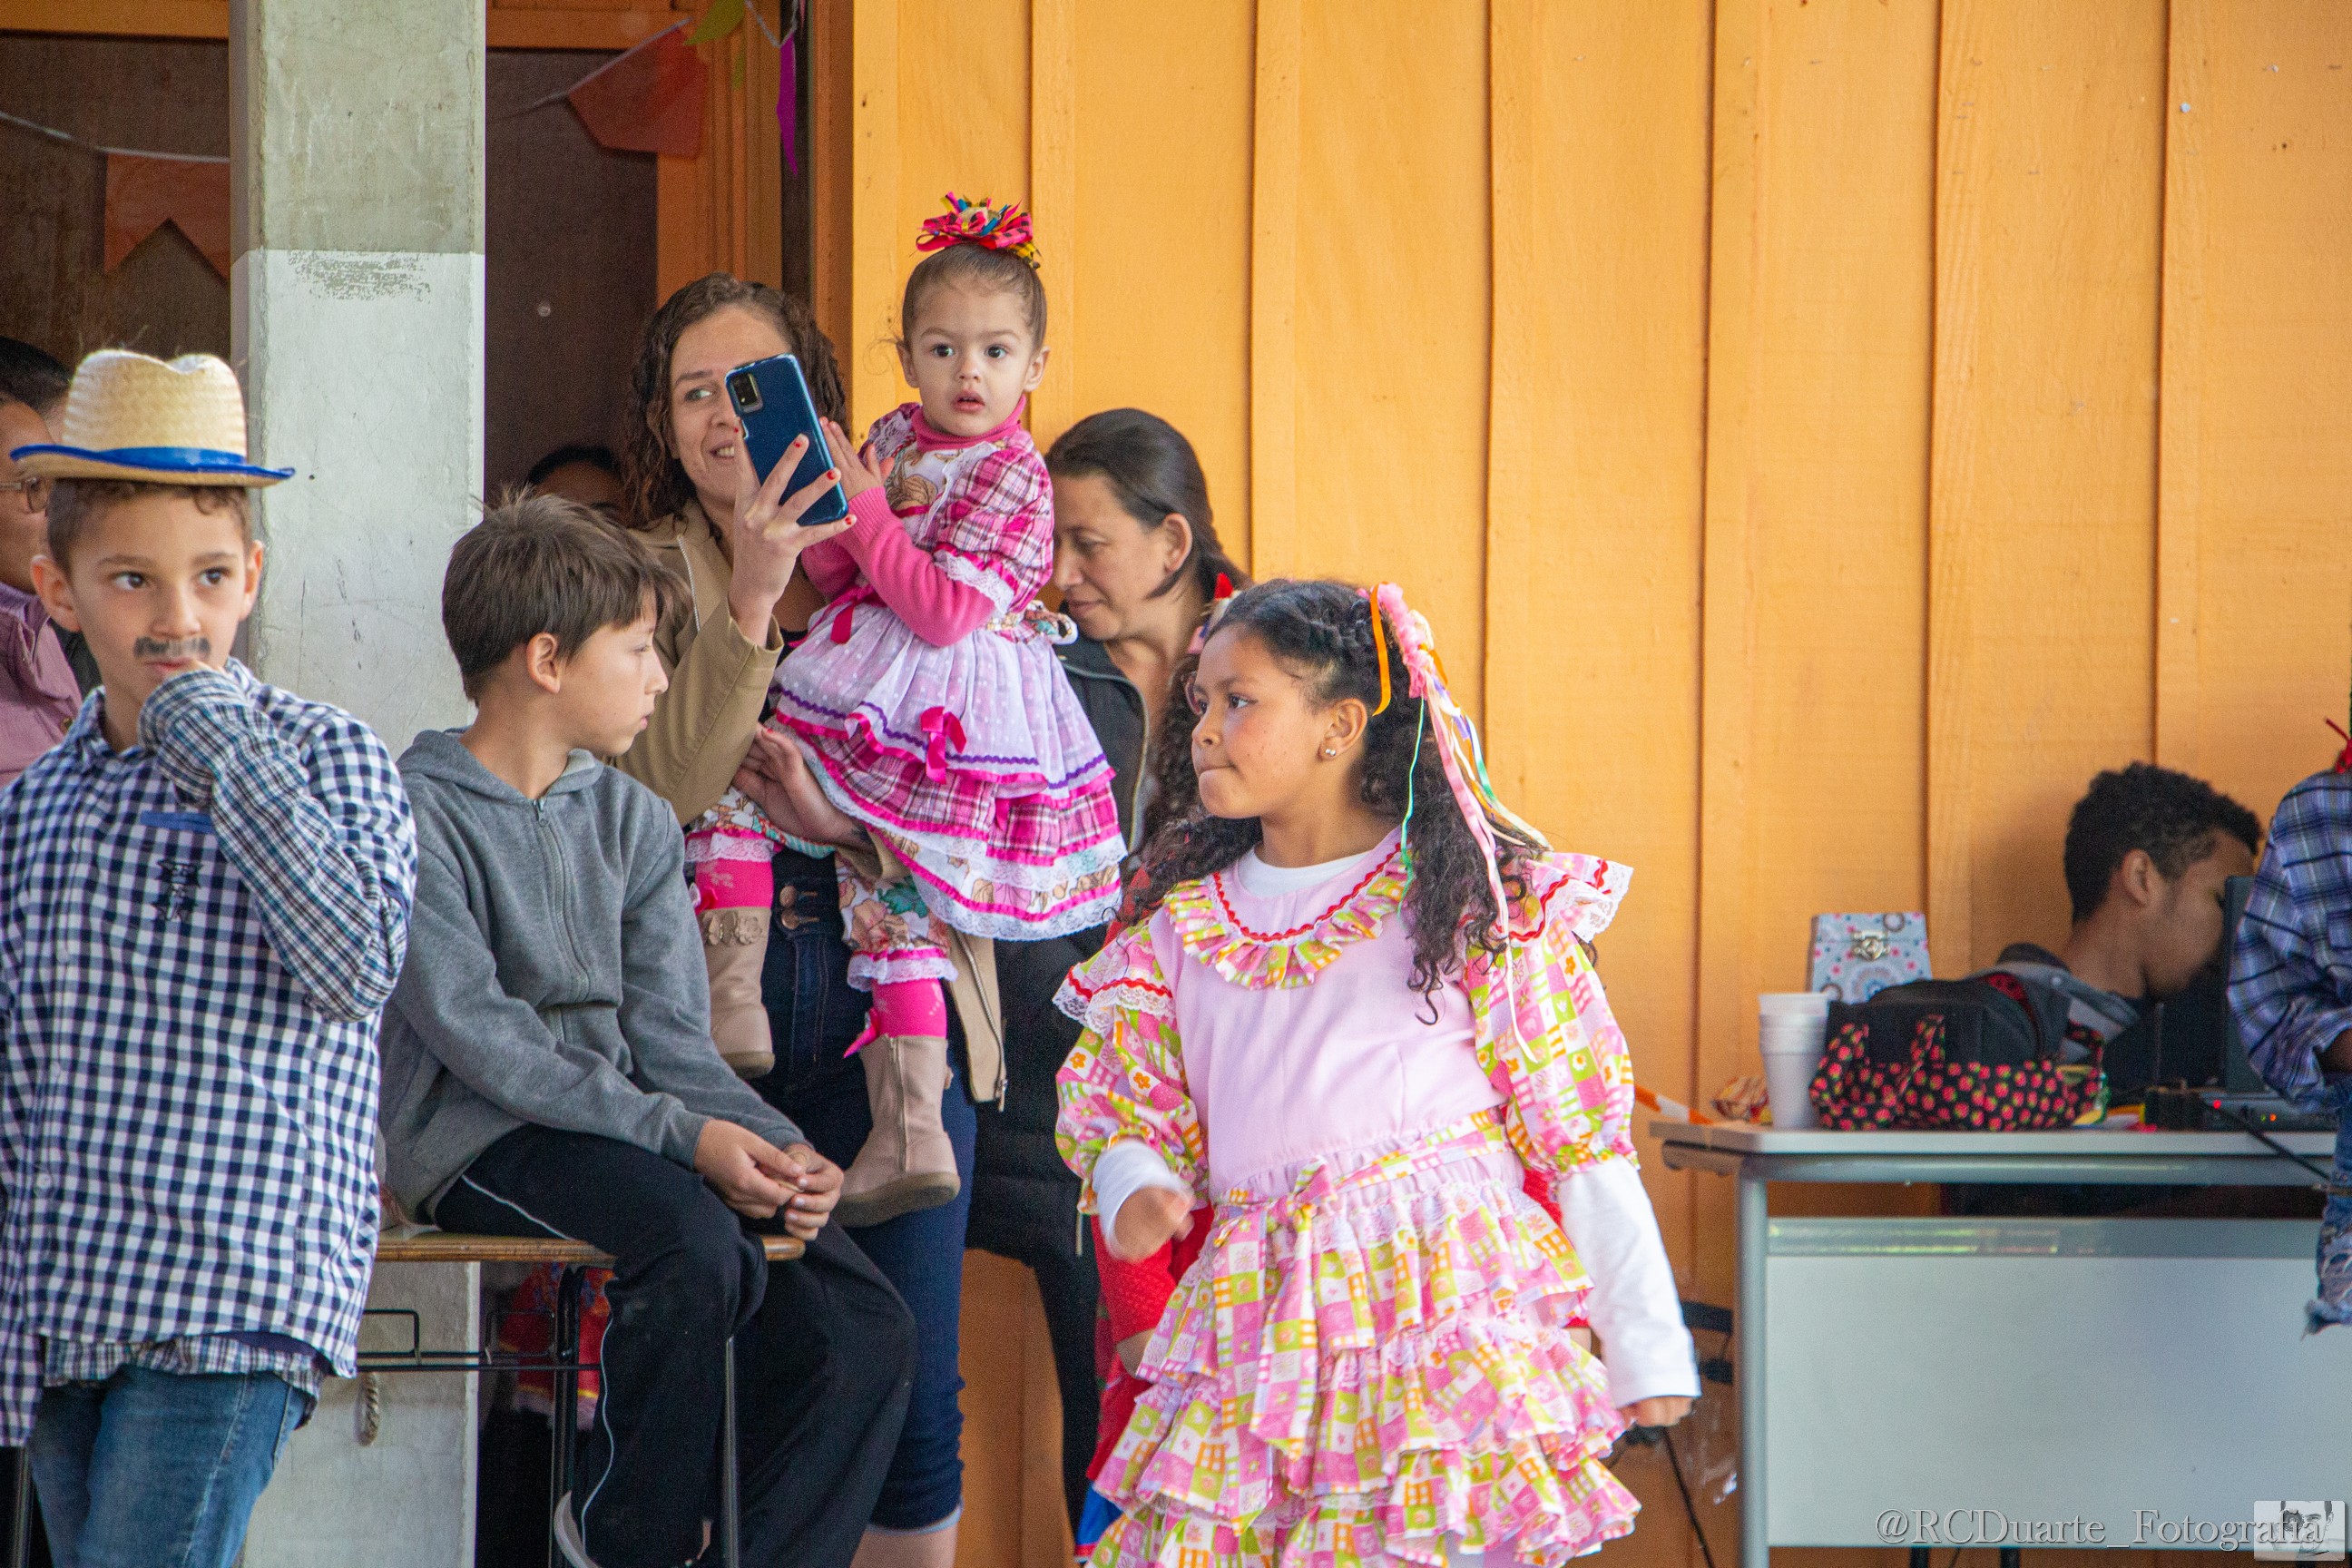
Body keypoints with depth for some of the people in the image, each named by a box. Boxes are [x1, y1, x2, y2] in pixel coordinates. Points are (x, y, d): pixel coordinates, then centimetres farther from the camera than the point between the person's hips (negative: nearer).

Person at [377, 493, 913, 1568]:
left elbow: (670, 1032, 9)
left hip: (630, 1126, 7)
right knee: (695, 1240, -34)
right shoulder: (417, 812, -5)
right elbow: (477, 1036, -15)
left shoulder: (634, 822, 17)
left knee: (863, 1332, -13)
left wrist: (774, 1145, -12)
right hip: (479, 1143, -7)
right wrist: (682, 1135, -22)